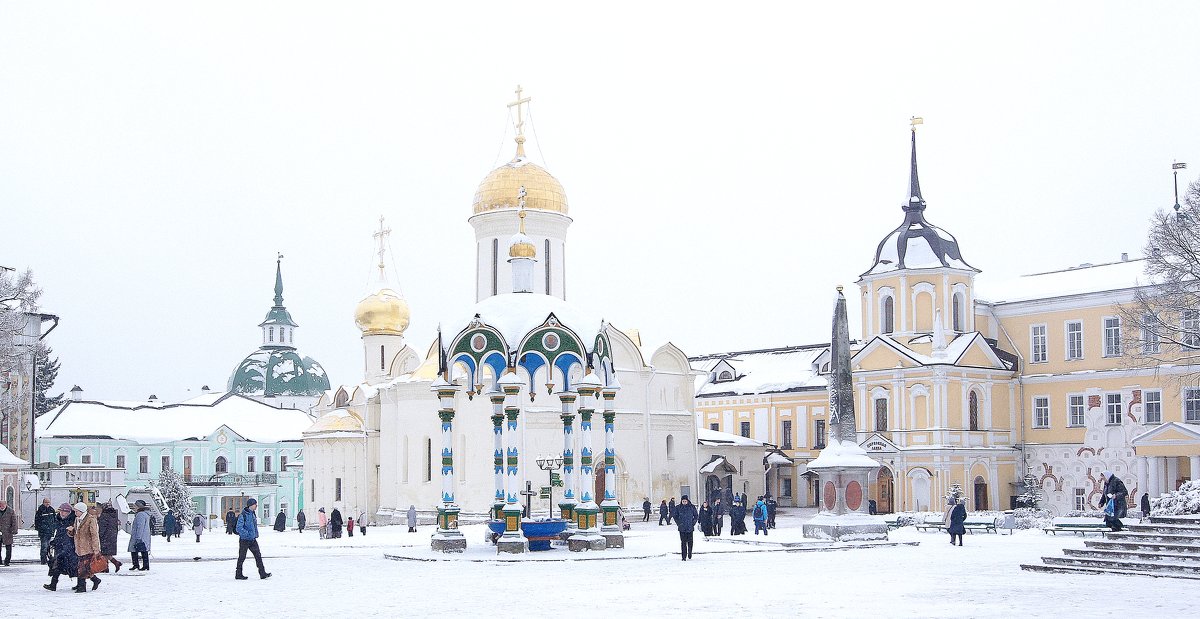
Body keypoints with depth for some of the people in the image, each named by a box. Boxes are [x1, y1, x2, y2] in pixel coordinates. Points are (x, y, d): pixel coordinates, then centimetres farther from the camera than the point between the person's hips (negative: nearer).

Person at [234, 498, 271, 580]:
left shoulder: (253, 514, 9)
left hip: (253, 540, 7)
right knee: (242, 557, 3)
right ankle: (238, 575, 14)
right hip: (244, 540, -7)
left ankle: (262, 573, 2)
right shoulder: (243, 515, -16)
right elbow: (239, 528, -21)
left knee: (258, 555, 2)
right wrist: (248, 534, -23)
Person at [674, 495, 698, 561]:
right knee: (683, 542, -5)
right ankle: (684, 556, -3)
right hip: (682, 528, 0)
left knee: (690, 541, 5)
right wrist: (678, 523, -2)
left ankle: (689, 554, 27)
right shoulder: (678, 508, 3)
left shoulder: (692, 507, 2)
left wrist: (693, 523, -2)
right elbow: (675, 516, 10)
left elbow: (696, 516, 9)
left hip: (690, 527, 0)